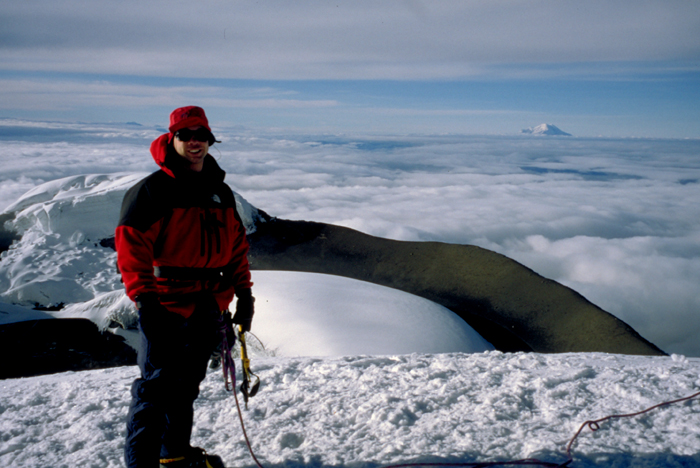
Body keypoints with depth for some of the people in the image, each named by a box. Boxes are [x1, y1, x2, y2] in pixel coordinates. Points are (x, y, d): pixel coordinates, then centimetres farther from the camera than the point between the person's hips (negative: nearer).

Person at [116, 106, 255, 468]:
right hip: (166, 306, -6)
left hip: (210, 307, 7)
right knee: (156, 386, -3)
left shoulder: (221, 193, 13)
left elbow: (236, 245, 17)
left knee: (188, 384, 18)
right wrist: (144, 299, -22)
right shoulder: (152, 190, -8)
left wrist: (244, 292, 13)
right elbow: (131, 245, -14)